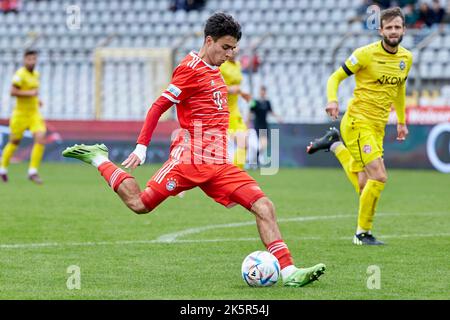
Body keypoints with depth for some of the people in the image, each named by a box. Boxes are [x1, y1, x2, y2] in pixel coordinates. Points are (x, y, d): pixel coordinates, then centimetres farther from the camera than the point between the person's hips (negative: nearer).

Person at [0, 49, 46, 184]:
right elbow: (13, 92, -23)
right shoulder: (20, 74, -15)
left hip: (34, 113, 6)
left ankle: (33, 172, -9)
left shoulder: (36, 74, 10)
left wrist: (37, 100, 13)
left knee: (40, 139, -14)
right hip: (21, 113, -6)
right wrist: (30, 93, -23)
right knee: (14, 142, 8)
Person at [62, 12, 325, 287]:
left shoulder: (214, 71, 20)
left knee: (264, 207, -7)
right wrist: (141, 147, -15)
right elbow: (159, 107, -9)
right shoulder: (191, 69, -7)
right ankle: (97, 159, 16)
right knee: (141, 205, -8)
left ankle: (288, 272, -11)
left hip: (218, 164, 7)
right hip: (191, 158, -7)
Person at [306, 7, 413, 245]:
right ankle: (363, 233, -5)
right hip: (358, 122, -7)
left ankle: (335, 145, 35)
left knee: (363, 185, 12)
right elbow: (335, 77, -5)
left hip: (378, 127, 7)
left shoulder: (406, 58, 8)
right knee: (379, 176, -19)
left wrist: (401, 121, 28)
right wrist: (332, 100, -24)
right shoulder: (366, 54, -11)